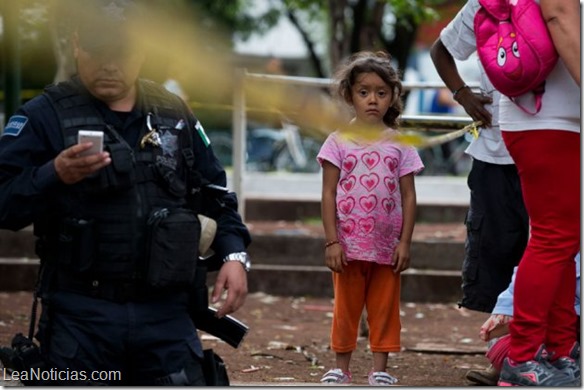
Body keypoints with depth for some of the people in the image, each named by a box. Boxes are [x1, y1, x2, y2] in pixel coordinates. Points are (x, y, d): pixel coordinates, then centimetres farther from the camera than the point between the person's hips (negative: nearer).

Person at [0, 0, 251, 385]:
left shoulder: (175, 117, 12)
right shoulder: (44, 117, -3)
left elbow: (216, 196, 20)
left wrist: (234, 254, 3)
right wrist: (55, 177, -27)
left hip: (166, 314, 3)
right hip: (81, 316, -3)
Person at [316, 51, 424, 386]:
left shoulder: (399, 144, 2)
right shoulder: (339, 141, -1)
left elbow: (409, 196, 2)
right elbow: (328, 194, -2)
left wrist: (405, 242, -4)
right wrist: (332, 241, -9)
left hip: (387, 245, 1)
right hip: (349, 244, -1)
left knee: (385, 308, 6)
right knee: (346, 308, 7)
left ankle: (380, 370, 12)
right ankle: (341, 368, 15)